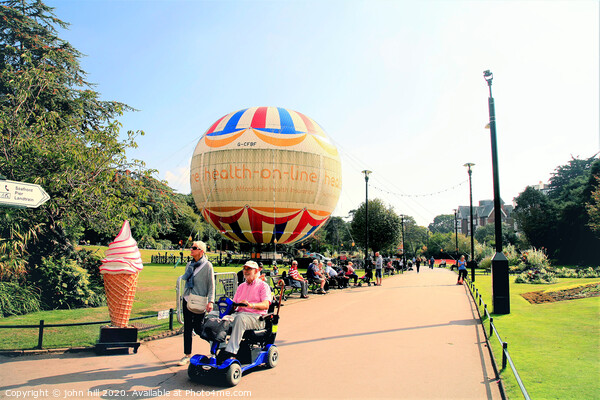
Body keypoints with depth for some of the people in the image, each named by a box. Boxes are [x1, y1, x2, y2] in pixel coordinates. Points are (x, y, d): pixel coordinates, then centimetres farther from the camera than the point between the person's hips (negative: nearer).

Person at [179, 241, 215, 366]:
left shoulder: (207, 265, -7)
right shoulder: (189, 265, 11)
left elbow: (211, 284, -8)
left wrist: (210, 301, -15)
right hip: (187, 299, 6)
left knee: (198, 328, -2)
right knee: (187, 327, 7)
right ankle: (187, 355, 18)